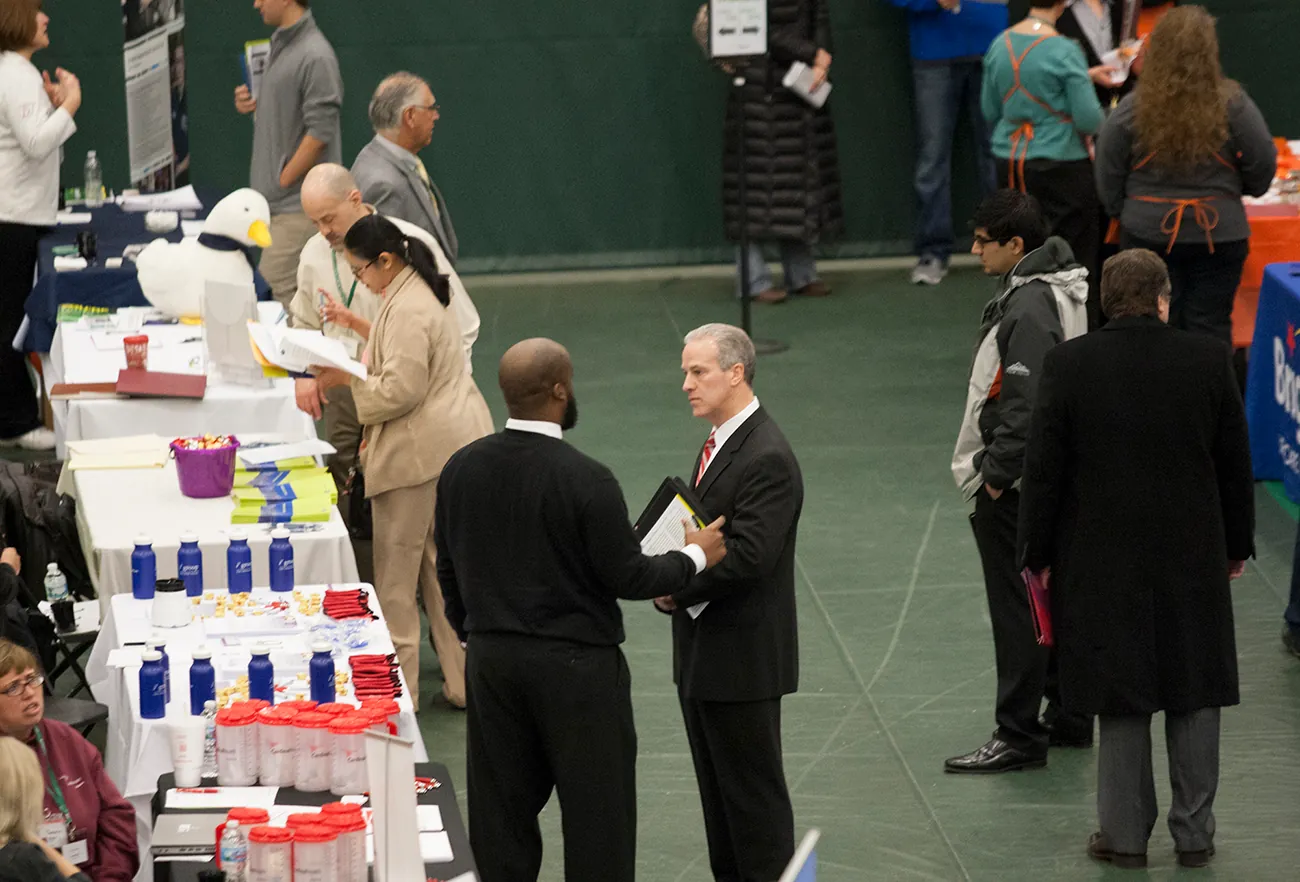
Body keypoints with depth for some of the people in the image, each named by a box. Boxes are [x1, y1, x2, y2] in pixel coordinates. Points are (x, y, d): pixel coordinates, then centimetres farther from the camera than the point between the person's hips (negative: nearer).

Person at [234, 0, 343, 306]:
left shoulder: (315, 56, -16)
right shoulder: (279, 47, 13)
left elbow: (319, 133, -19)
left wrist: (282, 182, -14)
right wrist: (252, 105, 6)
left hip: (298, 206, -9)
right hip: (276, 202, 9)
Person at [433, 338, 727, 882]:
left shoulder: (461, 469, -1)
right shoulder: (586, 481, -20)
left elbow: (448, 570, 8)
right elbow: (625, 577, -14)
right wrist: (694, 557, 2)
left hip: (491, 659, 6)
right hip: (576, 664, -6)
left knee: (502, 808, 12)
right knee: (595, 815, 4)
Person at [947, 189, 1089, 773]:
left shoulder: (1028, 308, -23)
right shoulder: (1064, 290, 9)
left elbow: (1025, 405, -27)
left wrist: (996, 476, -19)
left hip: (1016, 485, -10)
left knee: (1016, 609, -3)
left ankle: (1019, 736, 3)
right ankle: (1069, 717, 28)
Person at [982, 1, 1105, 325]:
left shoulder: (1000, 45, 2)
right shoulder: (1064, 51, -16)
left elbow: (990, 110, 11)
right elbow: (1089, 118, -16)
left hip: (1010, 164, 6)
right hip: (1061, 163, -6)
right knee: (1075, 261, 2)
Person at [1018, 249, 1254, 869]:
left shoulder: (1068, 366, -9)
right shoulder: (1208, 360, -6)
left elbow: (1044, 468, -6)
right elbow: (1235, 463, 2)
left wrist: (1038, 553, 4)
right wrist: (1237, 544, 14)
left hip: (1102, 560, -1)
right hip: (1194, 557, 1)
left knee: (1121, 700, 8)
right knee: (1195, 695, 11)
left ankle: (1126, 835, 12)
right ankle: (1194, 834, 15)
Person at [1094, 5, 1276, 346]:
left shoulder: (1131, 110, -9)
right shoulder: (1233, 106, -11)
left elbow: (1107, 177, -2)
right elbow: (1263, 165, -5)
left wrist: (1122, 213, 15)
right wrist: (1241, 188, 16)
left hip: (1148, 233, 1)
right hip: (1219, 235, -1)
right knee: (1211, 328, 7)